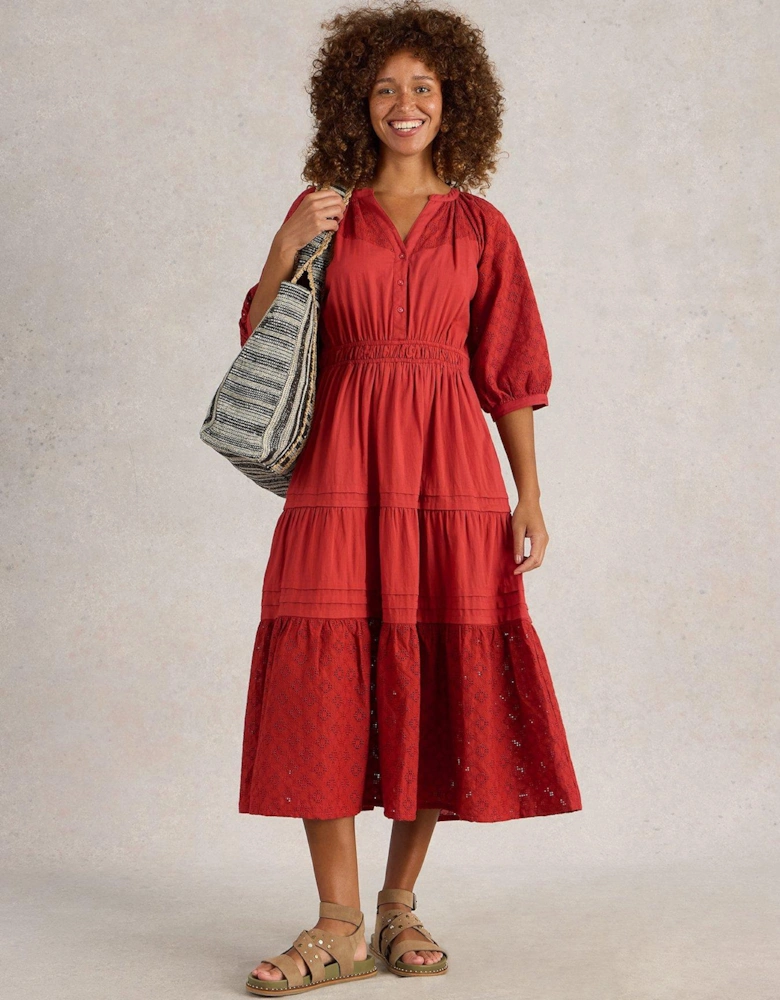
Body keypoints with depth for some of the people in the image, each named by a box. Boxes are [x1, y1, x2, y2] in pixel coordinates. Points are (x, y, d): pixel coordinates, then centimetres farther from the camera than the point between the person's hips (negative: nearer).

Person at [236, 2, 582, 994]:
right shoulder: (324, 211, 11)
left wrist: (528, 495, 4)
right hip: (343, 468, 0)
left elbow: (508, 370, 9)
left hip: (451, 467, 1)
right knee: (325, 678, -8)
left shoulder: (479, 226, 11)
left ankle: (401, 902, 15)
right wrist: (287, 245, -8)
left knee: (441, 680, -1)